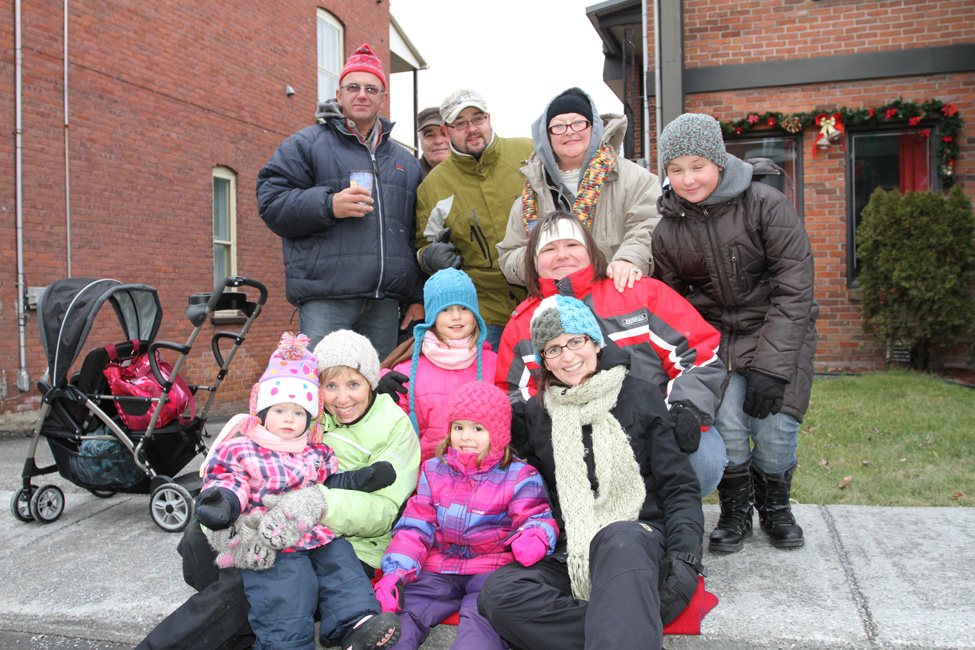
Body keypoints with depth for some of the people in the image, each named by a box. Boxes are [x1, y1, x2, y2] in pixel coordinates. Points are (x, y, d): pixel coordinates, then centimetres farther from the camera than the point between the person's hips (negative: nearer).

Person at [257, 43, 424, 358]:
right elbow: (272, 204, -1)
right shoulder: (304, 144, 9)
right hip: (326, 299, -4)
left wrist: (418, 298, 12)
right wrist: (329, 206, -16)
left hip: (385, 302, 4)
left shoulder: (406, 161, 22)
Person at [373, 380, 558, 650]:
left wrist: (534, 538, -29)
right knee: (399, 609, -19)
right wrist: (396, 573, -4)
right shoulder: (434, 471, 14)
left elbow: (538, 519, -2)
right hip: (439, 567, 4)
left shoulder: (518, 476, 3)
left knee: (482, 620, -32)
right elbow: (415, 528, 11)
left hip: (492, 569, -4)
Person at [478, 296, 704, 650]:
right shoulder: (535, 413, 14)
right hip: (569, 554, 3)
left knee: (617, 539, -40)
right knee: (497, 594, -27)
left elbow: (679, 487, 3)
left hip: (639, 543, -3)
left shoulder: (640, 396, 5)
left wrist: (685, 555, -11)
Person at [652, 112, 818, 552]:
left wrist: (771, 366, -21)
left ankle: (775, 507, 20)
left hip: (779, 331, -2)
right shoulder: (667, 230, -3)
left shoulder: (765, 204, -14)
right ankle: (735, 510, 12)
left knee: (775, 426, -12)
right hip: (715, 334, 2)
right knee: (726, 420, -16)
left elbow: (794, 289, -16)